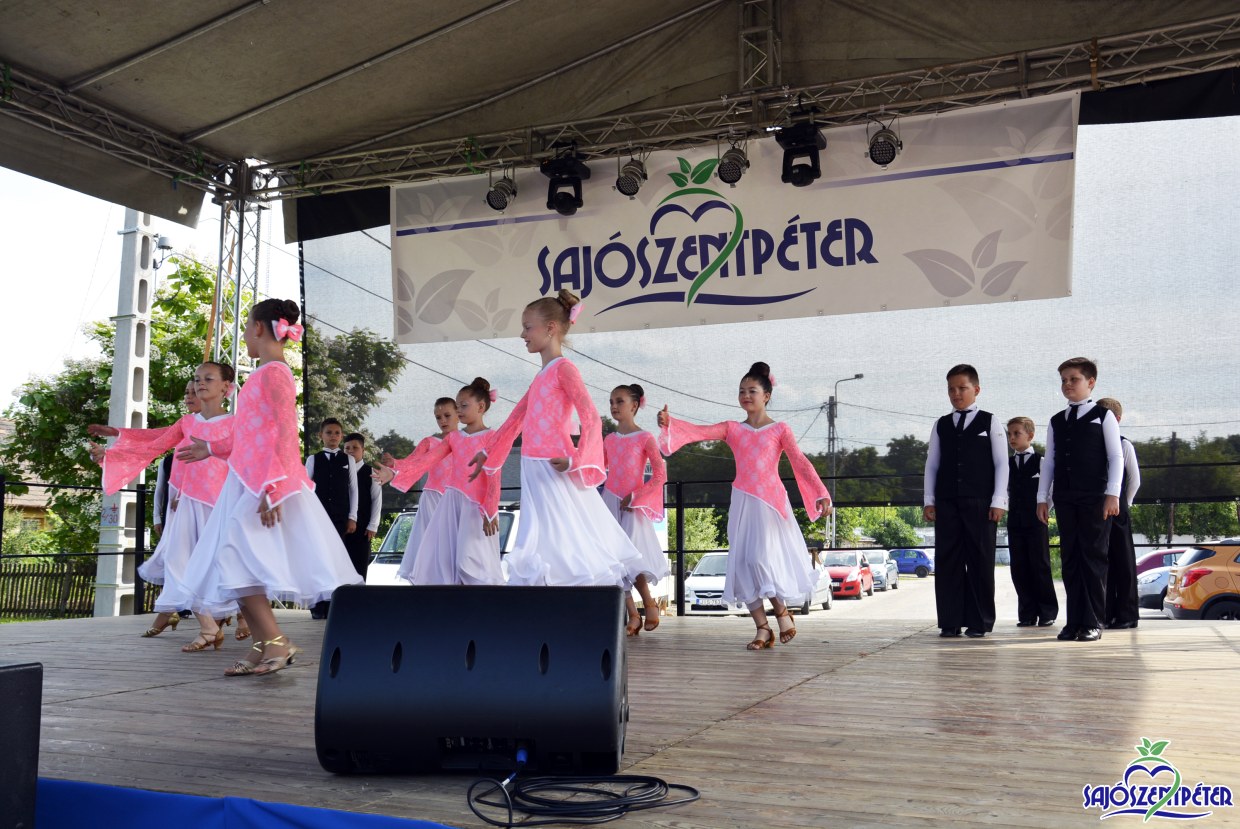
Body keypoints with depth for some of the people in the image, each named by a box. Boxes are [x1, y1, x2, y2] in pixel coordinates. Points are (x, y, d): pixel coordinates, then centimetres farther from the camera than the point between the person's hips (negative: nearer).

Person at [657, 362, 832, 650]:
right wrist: (669, 422, -23)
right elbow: (698, 432, -5)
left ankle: (782, 612, 14)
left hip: (770, 504, -4)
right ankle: (762, 628, 11)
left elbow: (800, 463, -8)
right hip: (743, 504, 4)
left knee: (762, 559, -13)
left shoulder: (780, 429, 2)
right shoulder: (732, 429, 8)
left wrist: (820, 494, -19)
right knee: (743, 565, 1)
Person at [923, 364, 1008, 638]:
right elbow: (932, 464, 13)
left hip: (980, 503, -2)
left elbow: (1001, 463, 2)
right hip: (946, 502, 3)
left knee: (980, 562, -1)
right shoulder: (941, 425, 14)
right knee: (947, 562, 1)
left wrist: (998, 501, -6)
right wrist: (929, 500, 5)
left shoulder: (989, 422, 6)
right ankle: (950, 621, 5)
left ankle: (979, 622, 6)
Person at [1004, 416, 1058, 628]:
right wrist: (1008, 508, 5)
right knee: (1019, 569, 2)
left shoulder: (1041, 462, -2)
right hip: (1014, 521, 4)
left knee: (1040, 566, -2)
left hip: (1036, 521, -4)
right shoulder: (1007, 464, 10)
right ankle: (1027, 614, 8)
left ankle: (1047, 612, 7)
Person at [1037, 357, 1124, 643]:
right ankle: (1074, 620, 8)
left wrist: (1112, 494, -10)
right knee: (1070, 558, 5)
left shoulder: (1103, 416, 4)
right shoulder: (1057, 421, 16)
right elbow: (1049, 461, 15)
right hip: (1064, 498, 4)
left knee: (1094, 557, -3)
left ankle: (1093, 622, 1)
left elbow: (1116, 457, -1)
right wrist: (1042, 498, 9)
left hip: (1095, 498, -4)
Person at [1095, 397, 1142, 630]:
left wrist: (1124, 504, 5)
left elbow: (1134, 480, 4)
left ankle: (1126, 614, 5)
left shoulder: (1124, 445, 0)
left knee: (1123, 561, 1)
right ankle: (1106, 614, 13)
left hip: (1118, 512, -4)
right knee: (1102, 562, 7)